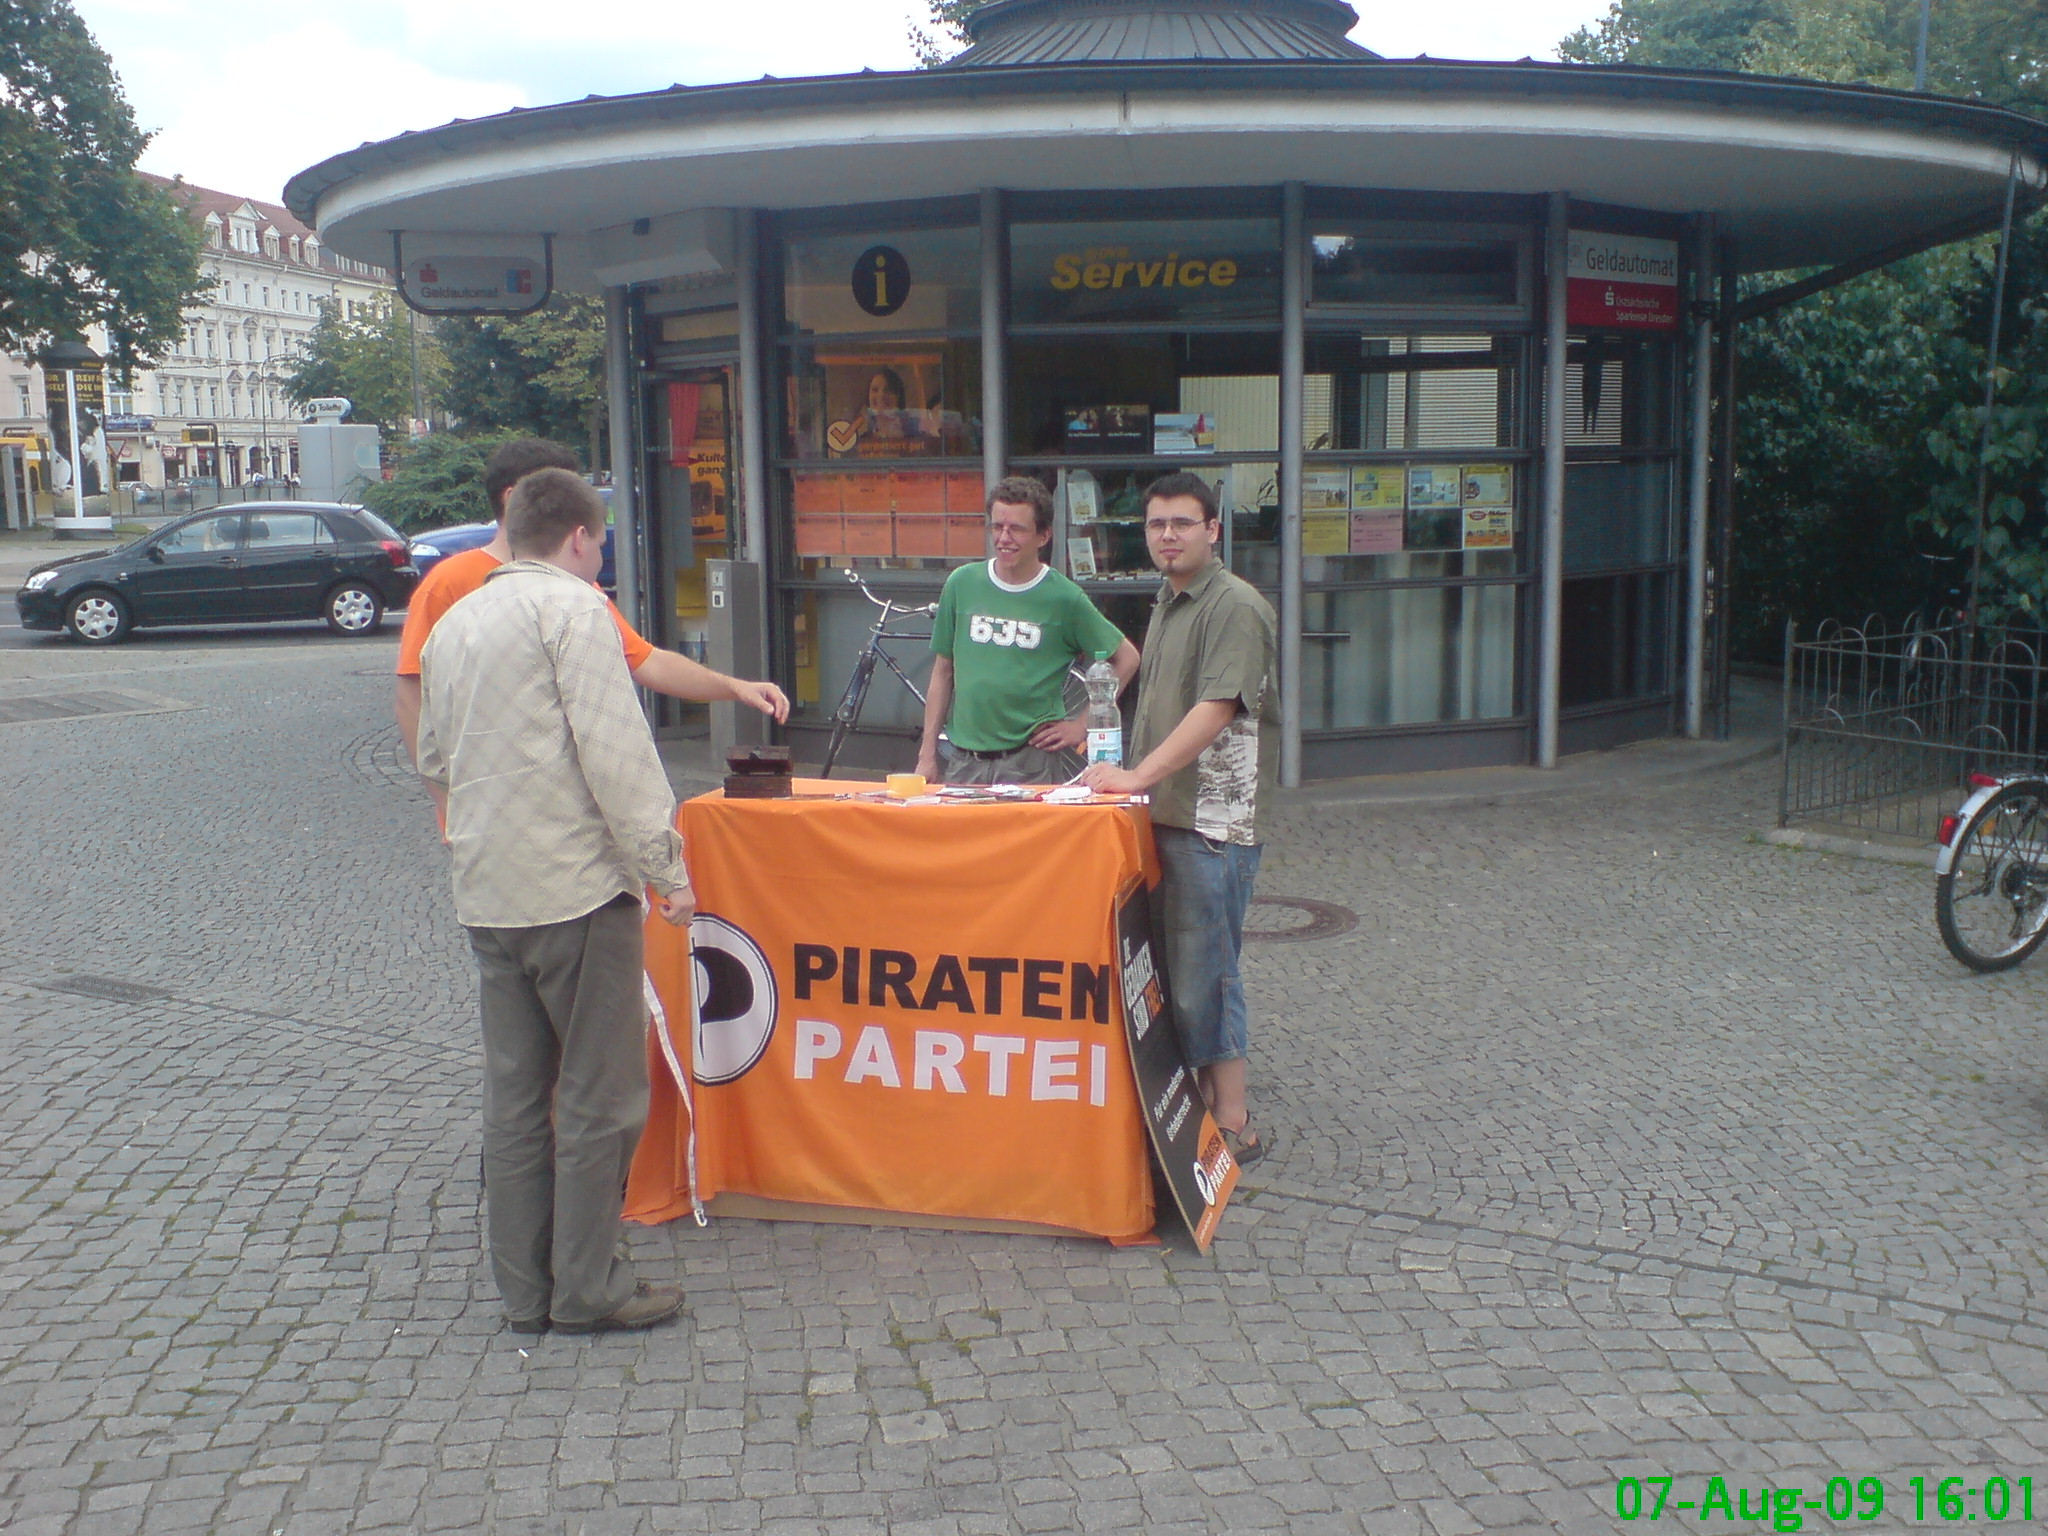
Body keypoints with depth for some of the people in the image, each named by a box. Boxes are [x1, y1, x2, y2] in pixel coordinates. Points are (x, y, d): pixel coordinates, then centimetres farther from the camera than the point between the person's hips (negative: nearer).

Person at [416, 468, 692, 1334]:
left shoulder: (452, 622, 15)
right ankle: (588, 1288, 9)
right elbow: (616, 749, -16)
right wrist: (663, 864, -12)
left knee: (514, 1093, 13)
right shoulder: (570, 605, -8)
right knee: (599, 1094, 2)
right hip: (576, 887, -7)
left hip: (485, 894, 8)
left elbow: (434, 762, 23)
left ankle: (525, 1289, 20)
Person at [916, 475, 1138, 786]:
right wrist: (927, 755, 7)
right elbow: (942, 672, 10)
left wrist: (1083, 725, 1)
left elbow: (1126, 658, 6)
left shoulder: (1064, 598, -4)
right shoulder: (962, 584, 4)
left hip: (1032, 765, -2)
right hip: (964, 761, 3)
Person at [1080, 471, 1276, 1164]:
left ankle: (1233, 1127, 5)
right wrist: (1131, 776, 17)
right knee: (1174, 968, 12)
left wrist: (1140, 775, -24)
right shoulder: (1168, 602, 17)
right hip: (1167, 812, 9)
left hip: (1213, 820, -9)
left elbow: (1216, 709, -21)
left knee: (1202, 975, -4)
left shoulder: (1234, 606, -12)